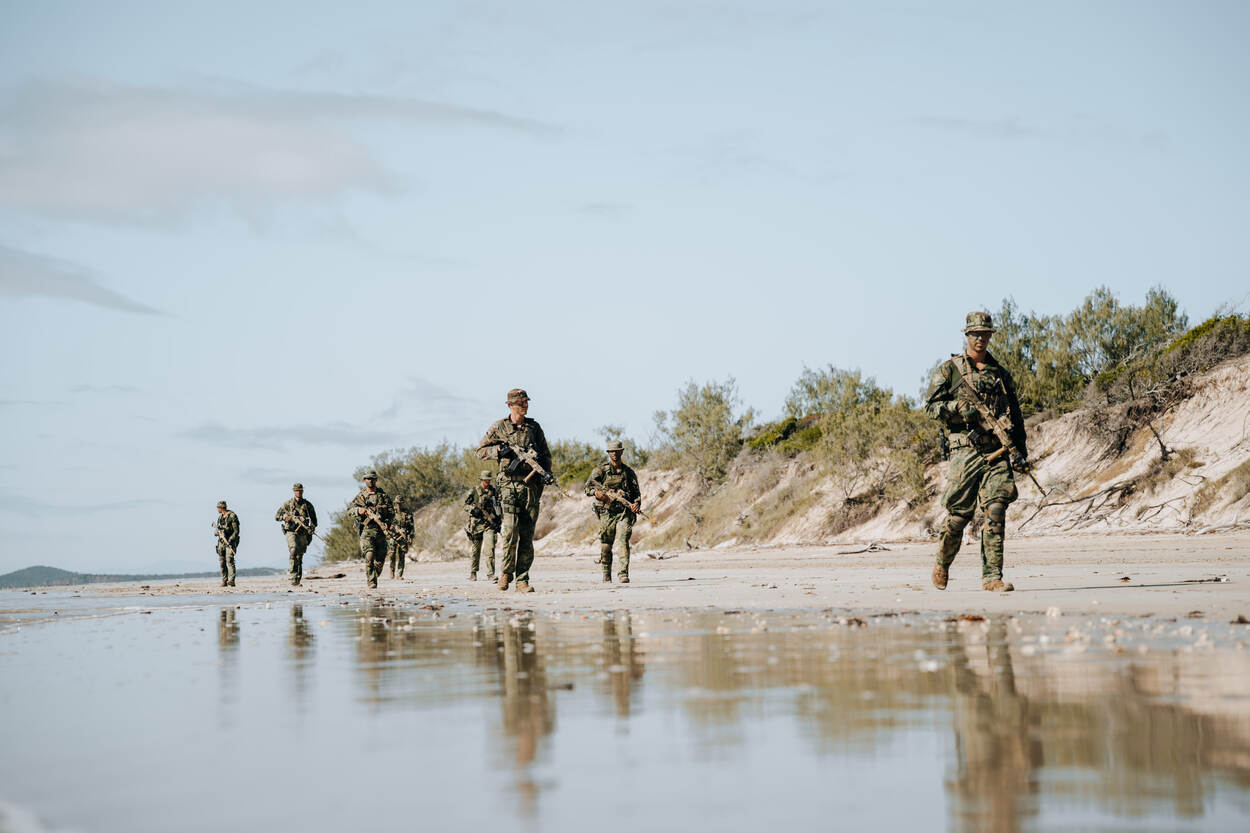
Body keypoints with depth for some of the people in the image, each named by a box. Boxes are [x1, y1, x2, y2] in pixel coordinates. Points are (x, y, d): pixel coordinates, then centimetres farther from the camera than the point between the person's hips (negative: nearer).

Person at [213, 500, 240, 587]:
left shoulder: (232, 516, -8)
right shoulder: (220, 517, 15)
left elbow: (236, 531, -12)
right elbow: (216, 531, 21)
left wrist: (230, 540, -22)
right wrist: (217, 530, -4)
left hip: (230, 541, -7)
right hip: (221, 541, 7)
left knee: (229, 560, -18)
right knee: (222, 562, 3)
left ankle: (231, 580, -25)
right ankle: (224, 581, 7)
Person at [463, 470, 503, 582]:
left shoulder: (494, 491, 9)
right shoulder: (473, 491, 1)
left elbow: (499, 506, 18)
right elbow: (465, 505, 6)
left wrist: (500, 522, 16)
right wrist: (473, 509, -15)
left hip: (490, 525, 1)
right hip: (477, 524, -1)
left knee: (490, 549, -13)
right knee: (475, 550, 8)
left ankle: (491, 574, -13)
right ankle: (472, 573, 23)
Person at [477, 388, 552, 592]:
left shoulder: (534, 427, 13)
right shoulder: (499, 428, 5)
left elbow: (546, 455, 18)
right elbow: (480, 451, 9)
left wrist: (546, 473, 2)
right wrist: (499, 450, -9)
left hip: (531, 485, 3)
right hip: (510, 484, -3)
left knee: (527, 535, 0)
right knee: (510, 530, -16)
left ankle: (522, 580, 3)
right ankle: (506, 572, 4)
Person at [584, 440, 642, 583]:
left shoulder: (629, 472, 14)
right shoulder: (601, 469, 6)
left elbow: (636, 491, 14)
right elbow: (588, 486, -1)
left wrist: (637, 503, -8)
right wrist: (597, 492, -23)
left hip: (624, 512, 1)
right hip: (607, 512, 0)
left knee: (624, 540, -16)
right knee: (606, 545, 1)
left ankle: (623, 574, -19)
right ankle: (606, 575, 16)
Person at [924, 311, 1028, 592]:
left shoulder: (1001, 373, 18)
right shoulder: (949, 369, 7)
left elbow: (1016, 415, 20)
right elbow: (931, 406, 2)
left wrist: (1020, 451, 11)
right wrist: (958, 406, -15)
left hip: (997, 452, 3)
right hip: (965, 450, -3)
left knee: (996, 511, -10)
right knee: (959, 514, 0)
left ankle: (991, 576, -9)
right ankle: (942, 564, 25)